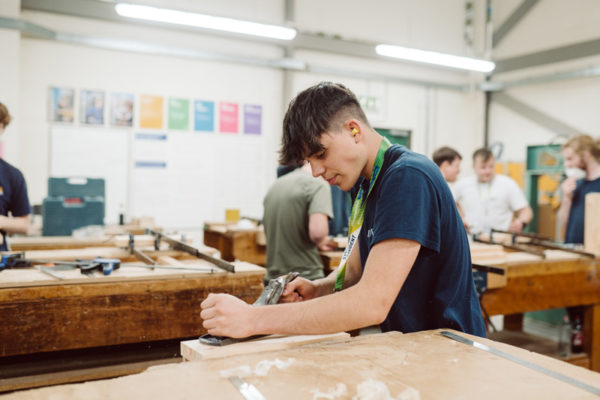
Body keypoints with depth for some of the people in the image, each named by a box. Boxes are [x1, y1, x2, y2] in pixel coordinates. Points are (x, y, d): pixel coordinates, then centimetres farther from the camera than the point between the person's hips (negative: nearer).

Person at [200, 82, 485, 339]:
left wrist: (254, 319, -29)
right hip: (407, 341, 7)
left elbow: (373, 304, -29)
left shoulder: (408, 177, -22)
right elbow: (355, 270, 13)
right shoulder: (367, 185, 7)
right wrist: (317, 289, -8)